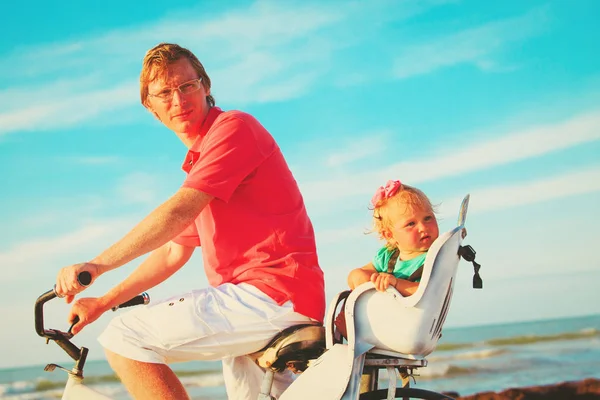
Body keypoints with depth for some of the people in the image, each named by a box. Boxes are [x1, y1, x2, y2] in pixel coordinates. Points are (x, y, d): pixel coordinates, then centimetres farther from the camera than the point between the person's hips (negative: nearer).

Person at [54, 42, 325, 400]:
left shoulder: (233, 127, -8)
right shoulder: (197, 161, 24)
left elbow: (177, 213, -19)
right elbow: (174, 253, 25)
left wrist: (97, 265, -16)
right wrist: (102, 303, 21)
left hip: (269, 296, -10)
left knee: (124, 338, -14)